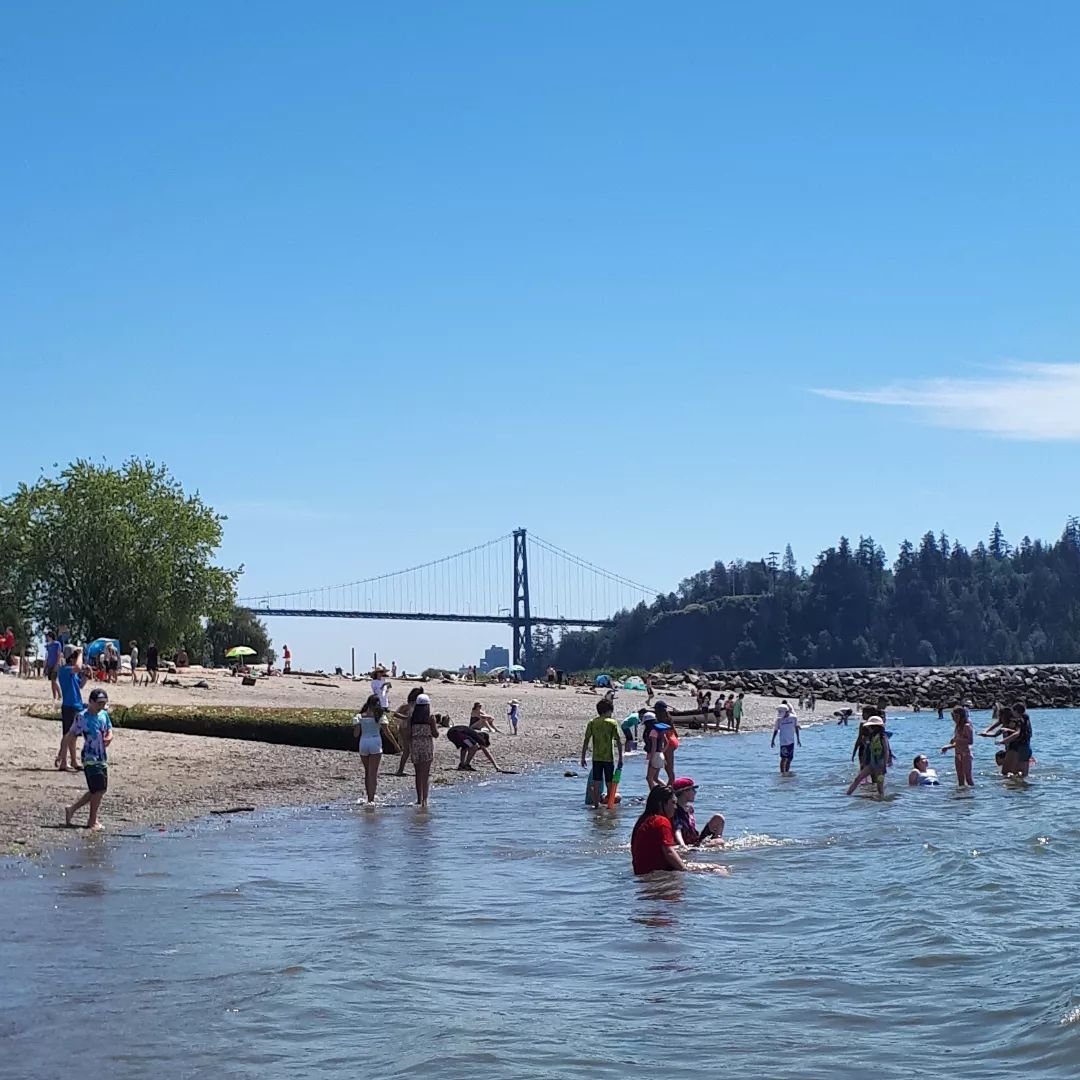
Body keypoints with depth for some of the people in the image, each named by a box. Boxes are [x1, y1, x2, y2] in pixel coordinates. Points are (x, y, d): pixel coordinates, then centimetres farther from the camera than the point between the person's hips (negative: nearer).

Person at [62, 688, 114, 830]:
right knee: (98, 789, -9)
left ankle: (72, 809, 27)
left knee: (97, 791, 12)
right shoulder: (82, 717, -11)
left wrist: (108, 738, -11)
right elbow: (70, 737, -8)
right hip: (90, 759, -8)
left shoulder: (104, 714, 8)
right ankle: (92, 821, 5)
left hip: (102, 758, 8)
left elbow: (109, 732, 14)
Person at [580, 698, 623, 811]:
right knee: (609, 783, 7)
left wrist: (583, 758, 6)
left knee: (596, 782, 6)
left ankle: (596, 804, 6)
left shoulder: (592, 723, 2)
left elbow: (586, 741, 0)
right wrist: (620, 758, -1)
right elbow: (619, 742, -7)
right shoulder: (612, 723, -5)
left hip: (596, 758, 2)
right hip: (609, 757, -2)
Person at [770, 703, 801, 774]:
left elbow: (796, 728, 8)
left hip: (791, 741, 3)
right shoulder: (779, 720, -9)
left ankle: (787, 771, 22)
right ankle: (782, 773, -1)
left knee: (789, 758, 8)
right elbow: (776, 730, 1)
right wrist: (773, 740, 0)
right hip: (783, 741, -3)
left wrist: (798, 739, 11)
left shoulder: (794, 718, -5)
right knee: (784, 758, -7)